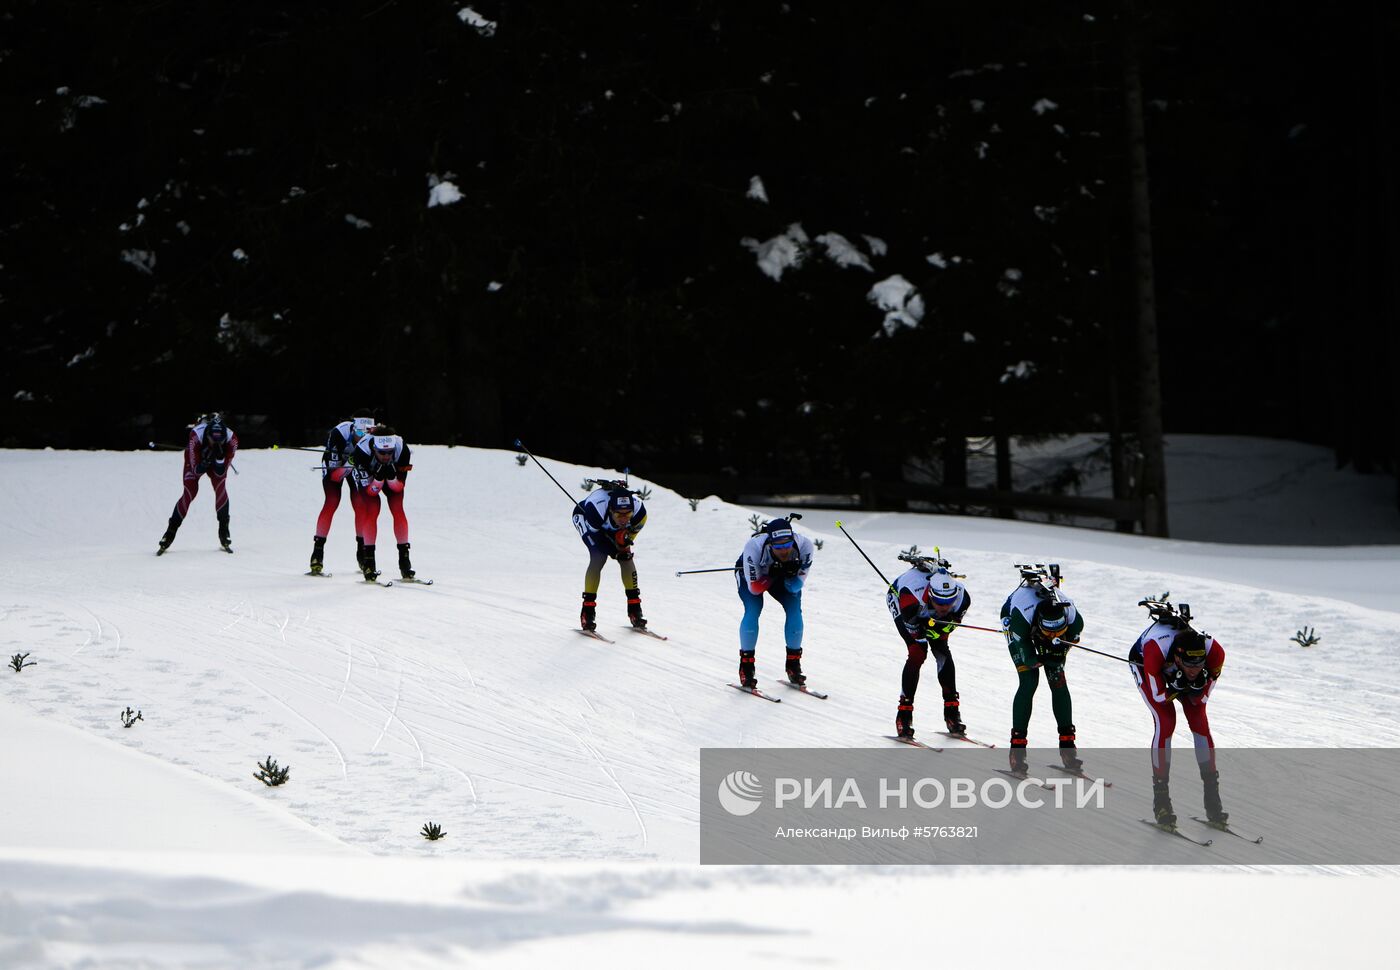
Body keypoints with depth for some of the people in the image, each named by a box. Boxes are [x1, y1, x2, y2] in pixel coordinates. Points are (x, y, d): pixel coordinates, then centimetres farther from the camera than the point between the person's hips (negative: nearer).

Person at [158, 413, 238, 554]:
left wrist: (220, 457, -44)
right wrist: (206, 461, -50)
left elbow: (221, 472, -27)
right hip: (197, 459, -1)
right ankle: (169, 534, -7)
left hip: (218, 461, 1)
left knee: (220, 488, -23)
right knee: (190, 491, -17)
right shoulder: (196, 435, -39)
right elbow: (197, 470, -32)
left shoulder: (231, 439, -33)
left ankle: (224, 535, -14)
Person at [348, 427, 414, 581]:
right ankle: (368, 559, -14)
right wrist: (379, 477, -47)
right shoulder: (361, 451, -39)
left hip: (393, 478, 2)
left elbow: (398, 487, -24)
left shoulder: (402, 449, -35)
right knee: (373, 509, -20)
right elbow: (370, 490, -30)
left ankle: (404, 557, -9)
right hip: (368, 477, -2)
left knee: (398, 509, -15)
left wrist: (392, 476, -43)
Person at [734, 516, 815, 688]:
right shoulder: (754, 547, -41)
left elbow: (796, 585, -25)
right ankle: (746, 666, -10)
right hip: (752, 576, -2)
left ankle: (793, 663, 0)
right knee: (753, 610, -24)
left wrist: (790, 574, -43)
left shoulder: (803, 545, -35)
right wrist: (772, 575, -46)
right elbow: (754, 588, -33)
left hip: (784, 576, 2)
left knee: (794, 608, -18)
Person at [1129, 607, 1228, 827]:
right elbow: (1158, 695, -31)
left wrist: (1196, 685, -38)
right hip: (1144, 665, -3)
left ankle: (1213, 798, -5)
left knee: (1200, 721, -12)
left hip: (1177, 671, 3)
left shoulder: (1214, 651, -36)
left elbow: (1202, 698, -20)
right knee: (1165, 721, -21)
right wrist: (1181, 685, -43)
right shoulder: (1156, 647, -45)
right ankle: (1161, 798, -14)